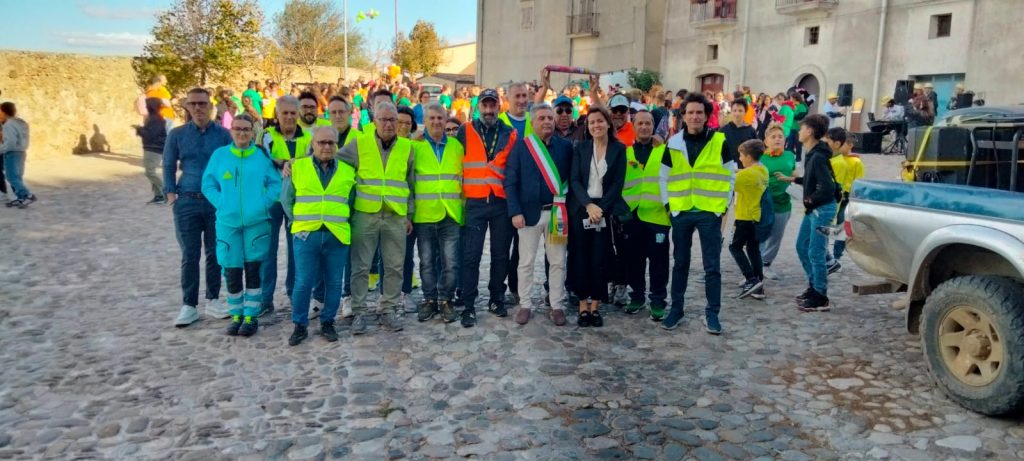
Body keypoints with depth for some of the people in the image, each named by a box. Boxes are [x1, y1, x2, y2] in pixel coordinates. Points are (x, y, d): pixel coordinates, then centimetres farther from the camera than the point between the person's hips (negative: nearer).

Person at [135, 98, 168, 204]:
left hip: (154, 150, -11)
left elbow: (150, 135, -23)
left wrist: (140, 129, -10)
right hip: (150, 149, 11)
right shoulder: (152, 118, 16)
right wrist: (140, 130, 7)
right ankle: (158, 195, 12)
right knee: (151, 172, 10)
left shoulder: (156, 119, -17)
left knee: (150, 172, -12)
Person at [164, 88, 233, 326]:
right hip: (187, 202, 0)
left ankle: (213, 300, 21)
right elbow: (169, 166, 9)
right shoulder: (177, 134, 3)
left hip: (217, 202, 0)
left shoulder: (223, 134, 0)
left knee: (215, 253, 8)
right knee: (189, 256, 3)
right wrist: (170, 193, -1)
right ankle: (189, 306, 11)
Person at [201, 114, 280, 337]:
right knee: (231, 271, 5)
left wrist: (263, 204, -8)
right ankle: (236, 315, 21)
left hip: (256, 222, -1)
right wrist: (221, 204, -4)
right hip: (227, 222, 1)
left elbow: (275, 184, 3)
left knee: (253, 269, 1)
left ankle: (251, 316, 13)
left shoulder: (262, 155, 0)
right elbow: (208, 184, 7)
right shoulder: (219, 155, 2)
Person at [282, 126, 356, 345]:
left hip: (337, 236, 1)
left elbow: (352, 201, 14)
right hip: (306, 234, -1)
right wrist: (299, 221, 7)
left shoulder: (348, 170, 7)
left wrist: (343, 221, 8)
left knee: (334, 282, 6)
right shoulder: (297, 167, 5)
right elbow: (286, 199, 11)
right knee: (303, 282, -1)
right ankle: (300, 325, 13)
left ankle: (328, 323, 20)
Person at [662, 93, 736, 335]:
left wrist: (724, 206, 0)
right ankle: (676, 308, 21)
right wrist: (668, 204, 2)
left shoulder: (720, 141, -2)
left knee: (712, 266, 2)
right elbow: (664, 176, 8)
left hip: (710, 212, -2)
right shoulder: (673, 143, 3)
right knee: (680, 263, 11)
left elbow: (730, 175, 3)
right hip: (681, 212, 2)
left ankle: (712, 313, 12)